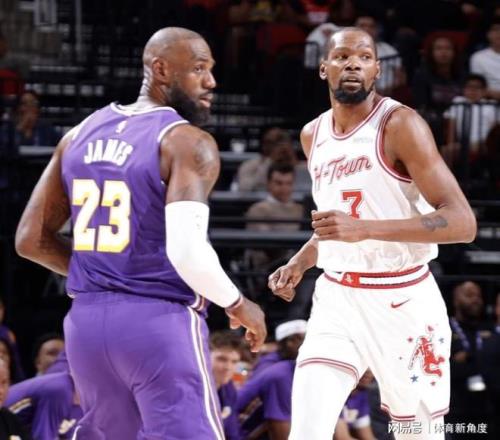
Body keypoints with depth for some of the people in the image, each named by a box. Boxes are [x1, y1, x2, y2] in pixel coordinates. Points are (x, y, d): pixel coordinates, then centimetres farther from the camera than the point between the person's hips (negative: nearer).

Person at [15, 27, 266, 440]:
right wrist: (237, 304, -7)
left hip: (87, 320, 7)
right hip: (161, 320, -7)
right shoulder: (188, 143, -11)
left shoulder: (81, 134, 11)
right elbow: (186, 249, -23)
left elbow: (31, 240, 12)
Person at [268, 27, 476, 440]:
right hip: (336, 299, 5)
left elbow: (462, 223, -21)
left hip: (404, 302, -5)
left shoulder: (400, 125, -13)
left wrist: (365, 229, -30)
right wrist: (301, 262, 9)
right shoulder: (313, 135, 8)